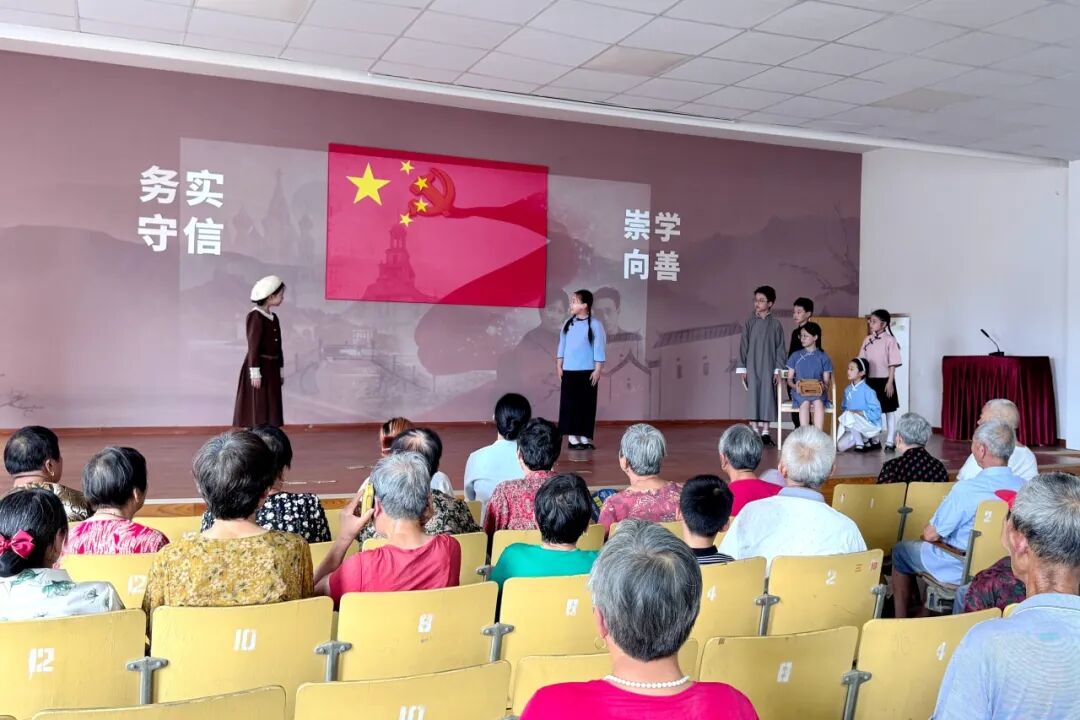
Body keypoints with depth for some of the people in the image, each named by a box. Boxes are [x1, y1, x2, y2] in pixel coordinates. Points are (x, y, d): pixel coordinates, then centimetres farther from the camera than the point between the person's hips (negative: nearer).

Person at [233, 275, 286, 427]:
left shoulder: (273, 317, 12)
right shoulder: (255, 316, -13)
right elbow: (253, 346, -17)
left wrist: (280, 371, 17)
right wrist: (255, 372, -19)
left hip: (271, 368, 8)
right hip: (259, 367, -8)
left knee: (270, 411, 9)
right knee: (257, 412, -5)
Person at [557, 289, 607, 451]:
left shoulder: (595, 325, -7)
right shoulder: (568, 323, 5)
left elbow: (599, 349, -7)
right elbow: (562, 346, 11)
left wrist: (597, 370, -9)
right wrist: (559, 366, 8)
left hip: (587, 372, -3)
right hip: (569, 371, 3)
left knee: (586, 404, 3)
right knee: (570, 404, 1)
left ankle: (585, 437, 10)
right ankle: (572, 437, 6)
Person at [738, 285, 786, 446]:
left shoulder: (775, 325, 1)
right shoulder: (750, 323, 3)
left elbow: (780, 348, 2)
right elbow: (743, 346, 4)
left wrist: (778, 370, -3)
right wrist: (742, 369, 1)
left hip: (768, 368, 0)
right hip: (752, 368, 0)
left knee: (768, 398, 2)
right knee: (753, 398, 1)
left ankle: (765, 433, 9)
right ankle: (754, 433, 6)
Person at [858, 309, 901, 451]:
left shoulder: (890, 340, -9)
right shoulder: (867, 340, 6)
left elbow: (893, 364, -10)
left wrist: (890, 382, -14)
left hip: (884, 380, -5)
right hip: (870, 380, 5)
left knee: (889, 412, 5)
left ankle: (890, 442, 10)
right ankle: (873, 440, 22)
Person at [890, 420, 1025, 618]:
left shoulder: (965, 489, -29)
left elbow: (931, 535, -19)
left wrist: (929, 532, 6)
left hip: (964, 570, -6)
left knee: (901, 550, 17)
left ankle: (900, 621, 25)